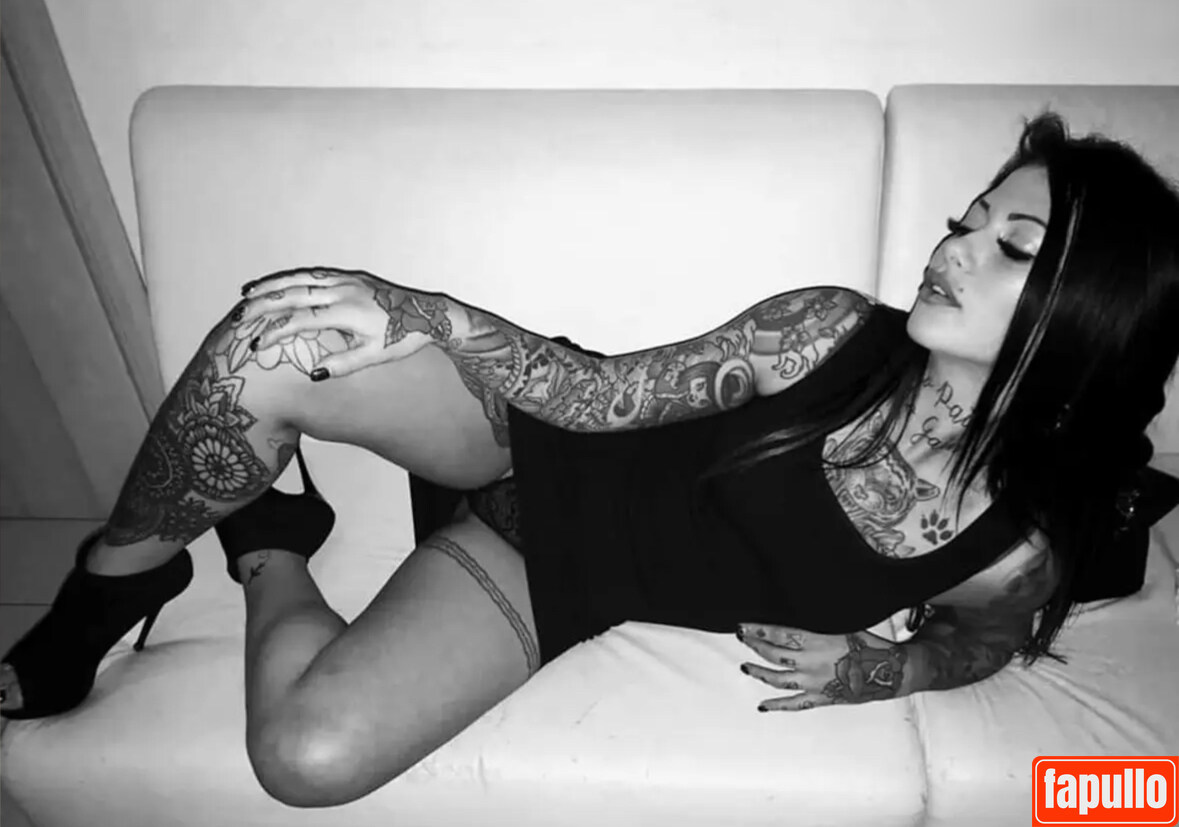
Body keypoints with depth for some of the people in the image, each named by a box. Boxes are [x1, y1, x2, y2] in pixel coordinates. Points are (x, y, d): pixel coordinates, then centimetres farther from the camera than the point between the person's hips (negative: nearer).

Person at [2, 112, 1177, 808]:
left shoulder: (1018, 554, -14)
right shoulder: (832, 336, -15)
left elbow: (975, 642, 9)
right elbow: (608, 392, -9)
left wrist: (863, 668, -12)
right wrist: (425, 317, -19)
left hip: (560, 577, -1)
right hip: (546, 443, 1)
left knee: (310, 753, -25)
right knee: (271, 342, -25)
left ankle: (273, 558, 12)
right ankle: (111, 589, 7)